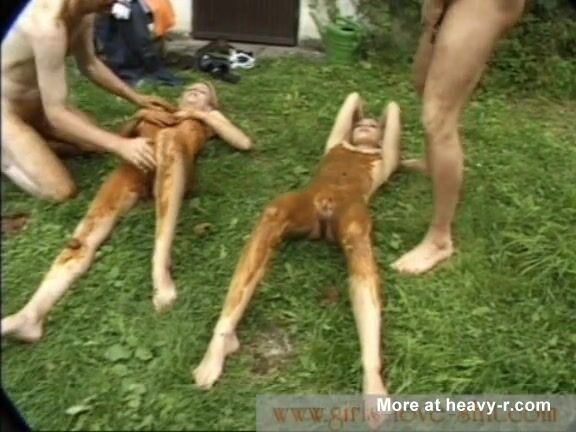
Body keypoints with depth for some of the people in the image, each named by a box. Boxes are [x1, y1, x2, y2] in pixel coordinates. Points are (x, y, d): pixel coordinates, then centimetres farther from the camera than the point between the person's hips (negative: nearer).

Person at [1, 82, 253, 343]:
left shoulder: (209, 116, 37)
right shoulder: (159, 113, 42)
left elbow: (245, 143, 21)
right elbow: (122, 136, 30)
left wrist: (202, 115, 18)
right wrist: (141, 114, 14)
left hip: (171, 167, -3)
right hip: (137, 163, 3)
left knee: (169, 137, -40)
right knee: (95, 222, -26)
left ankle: (161, 260, -52)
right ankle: (32, 315, -45)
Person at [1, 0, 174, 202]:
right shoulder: (49, 25, -36)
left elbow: (89, 64, 9)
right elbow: (56, 113, -34)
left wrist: (136, 97, 3)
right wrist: (120, 145, -40)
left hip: (39, 103, 9)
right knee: (61, 191, -17)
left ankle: (32, 143, 15)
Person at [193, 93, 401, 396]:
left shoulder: (383, 157, 37)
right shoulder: (336, 146, 41)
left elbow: (393, 108, 46)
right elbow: (354, 98, 54)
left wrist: (383, 125, 62)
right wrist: (357, 110, 71)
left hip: (349, 204, -1)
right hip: (311, 201, 2)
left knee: (357, 236, -38)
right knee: (273, 215, -34)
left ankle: (372, 371, -55)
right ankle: (223, 335, -44)